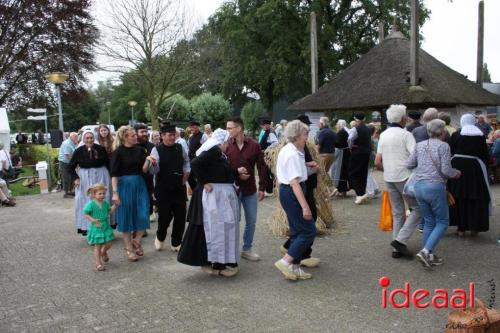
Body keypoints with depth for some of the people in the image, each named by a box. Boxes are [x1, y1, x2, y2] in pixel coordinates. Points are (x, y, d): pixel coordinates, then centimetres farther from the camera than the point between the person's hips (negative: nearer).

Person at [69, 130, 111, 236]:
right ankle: (85, 226, 12)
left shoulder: (101, 149, -4)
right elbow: (70, 166, 6)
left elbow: (108, 163, 4)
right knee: (86, 202, 4)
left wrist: (111, 176, -3)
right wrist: (75, 178, -5)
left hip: (101, 177, 0)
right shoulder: (79, 151, -3)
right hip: (85, 179, 0)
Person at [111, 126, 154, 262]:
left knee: (143, 216, -2)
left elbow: (144, 170, 2)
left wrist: (147, 160, -16)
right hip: (125, 185, -3)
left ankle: (136, 241, 23)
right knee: (126, 216, 4)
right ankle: (129, 248, 18)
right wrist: (115, 192, -13)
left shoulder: (140, 150, 4)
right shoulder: (118, 152, -6)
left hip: (140, 185, 4)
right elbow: (114, 174, -8)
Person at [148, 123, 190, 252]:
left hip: (179, 188, 4)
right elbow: (153, 171, -15)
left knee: (180, 217, 7)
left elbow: (186, 162, 16)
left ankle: (176, 243, 24)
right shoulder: (156, 150, -10)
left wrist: (186, 175, 4)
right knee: (164, 216, 4)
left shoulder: (180, 148, 1)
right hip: (163, 189, -3)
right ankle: (159, 238, 35)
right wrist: (154, 164, -36)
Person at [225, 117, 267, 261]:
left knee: (251, 221, 11)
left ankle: (247, 249, 28)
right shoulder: (226, 145, -7)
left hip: (250, 190, 2)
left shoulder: (254, 145, -4)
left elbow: (261, 167, -1)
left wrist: (262, 188, -3)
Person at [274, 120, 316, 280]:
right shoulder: (293, 154, -20)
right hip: (292, 193, -11)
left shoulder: (286, 150, 12)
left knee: (297, 231, 15)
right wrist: (305, 206, -28)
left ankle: (295, 267, 21)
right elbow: (295, 183, -26)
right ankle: (286, 261, -1)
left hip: (285, 191, 11)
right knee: (309, 230, -4)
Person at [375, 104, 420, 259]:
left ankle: (397, 249, 14)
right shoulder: (405, 134, -9)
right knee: (417, 208, 4)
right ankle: (401, 240, -8)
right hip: (405, 177, -7)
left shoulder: (383, 135, 10)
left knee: (397, 213, 13)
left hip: (389, 178, 7)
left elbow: (377, 162, 9)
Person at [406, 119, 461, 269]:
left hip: (419, 186, 6)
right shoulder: (443, 146, -6)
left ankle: (429, 256, 18)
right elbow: (446, 170, -11)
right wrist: (456, 173, 9)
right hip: (435, 186, -6)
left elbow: (409, 164, 6)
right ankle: (426, 251, -8)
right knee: (442, 222, 7)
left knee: (429, 222, 16)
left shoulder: (420, 145, 9)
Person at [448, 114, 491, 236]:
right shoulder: (480, 135, 0)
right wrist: (485, 169, 13)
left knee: (459, 198, 9)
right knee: (476, 198, 10)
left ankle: (461, 227, 12)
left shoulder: (456, 135, -3)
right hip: (475, 168, 0)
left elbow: (450, 152, -3)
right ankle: (474, 227, 15)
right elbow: (485, 154, 1)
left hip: (458, 166, 0)